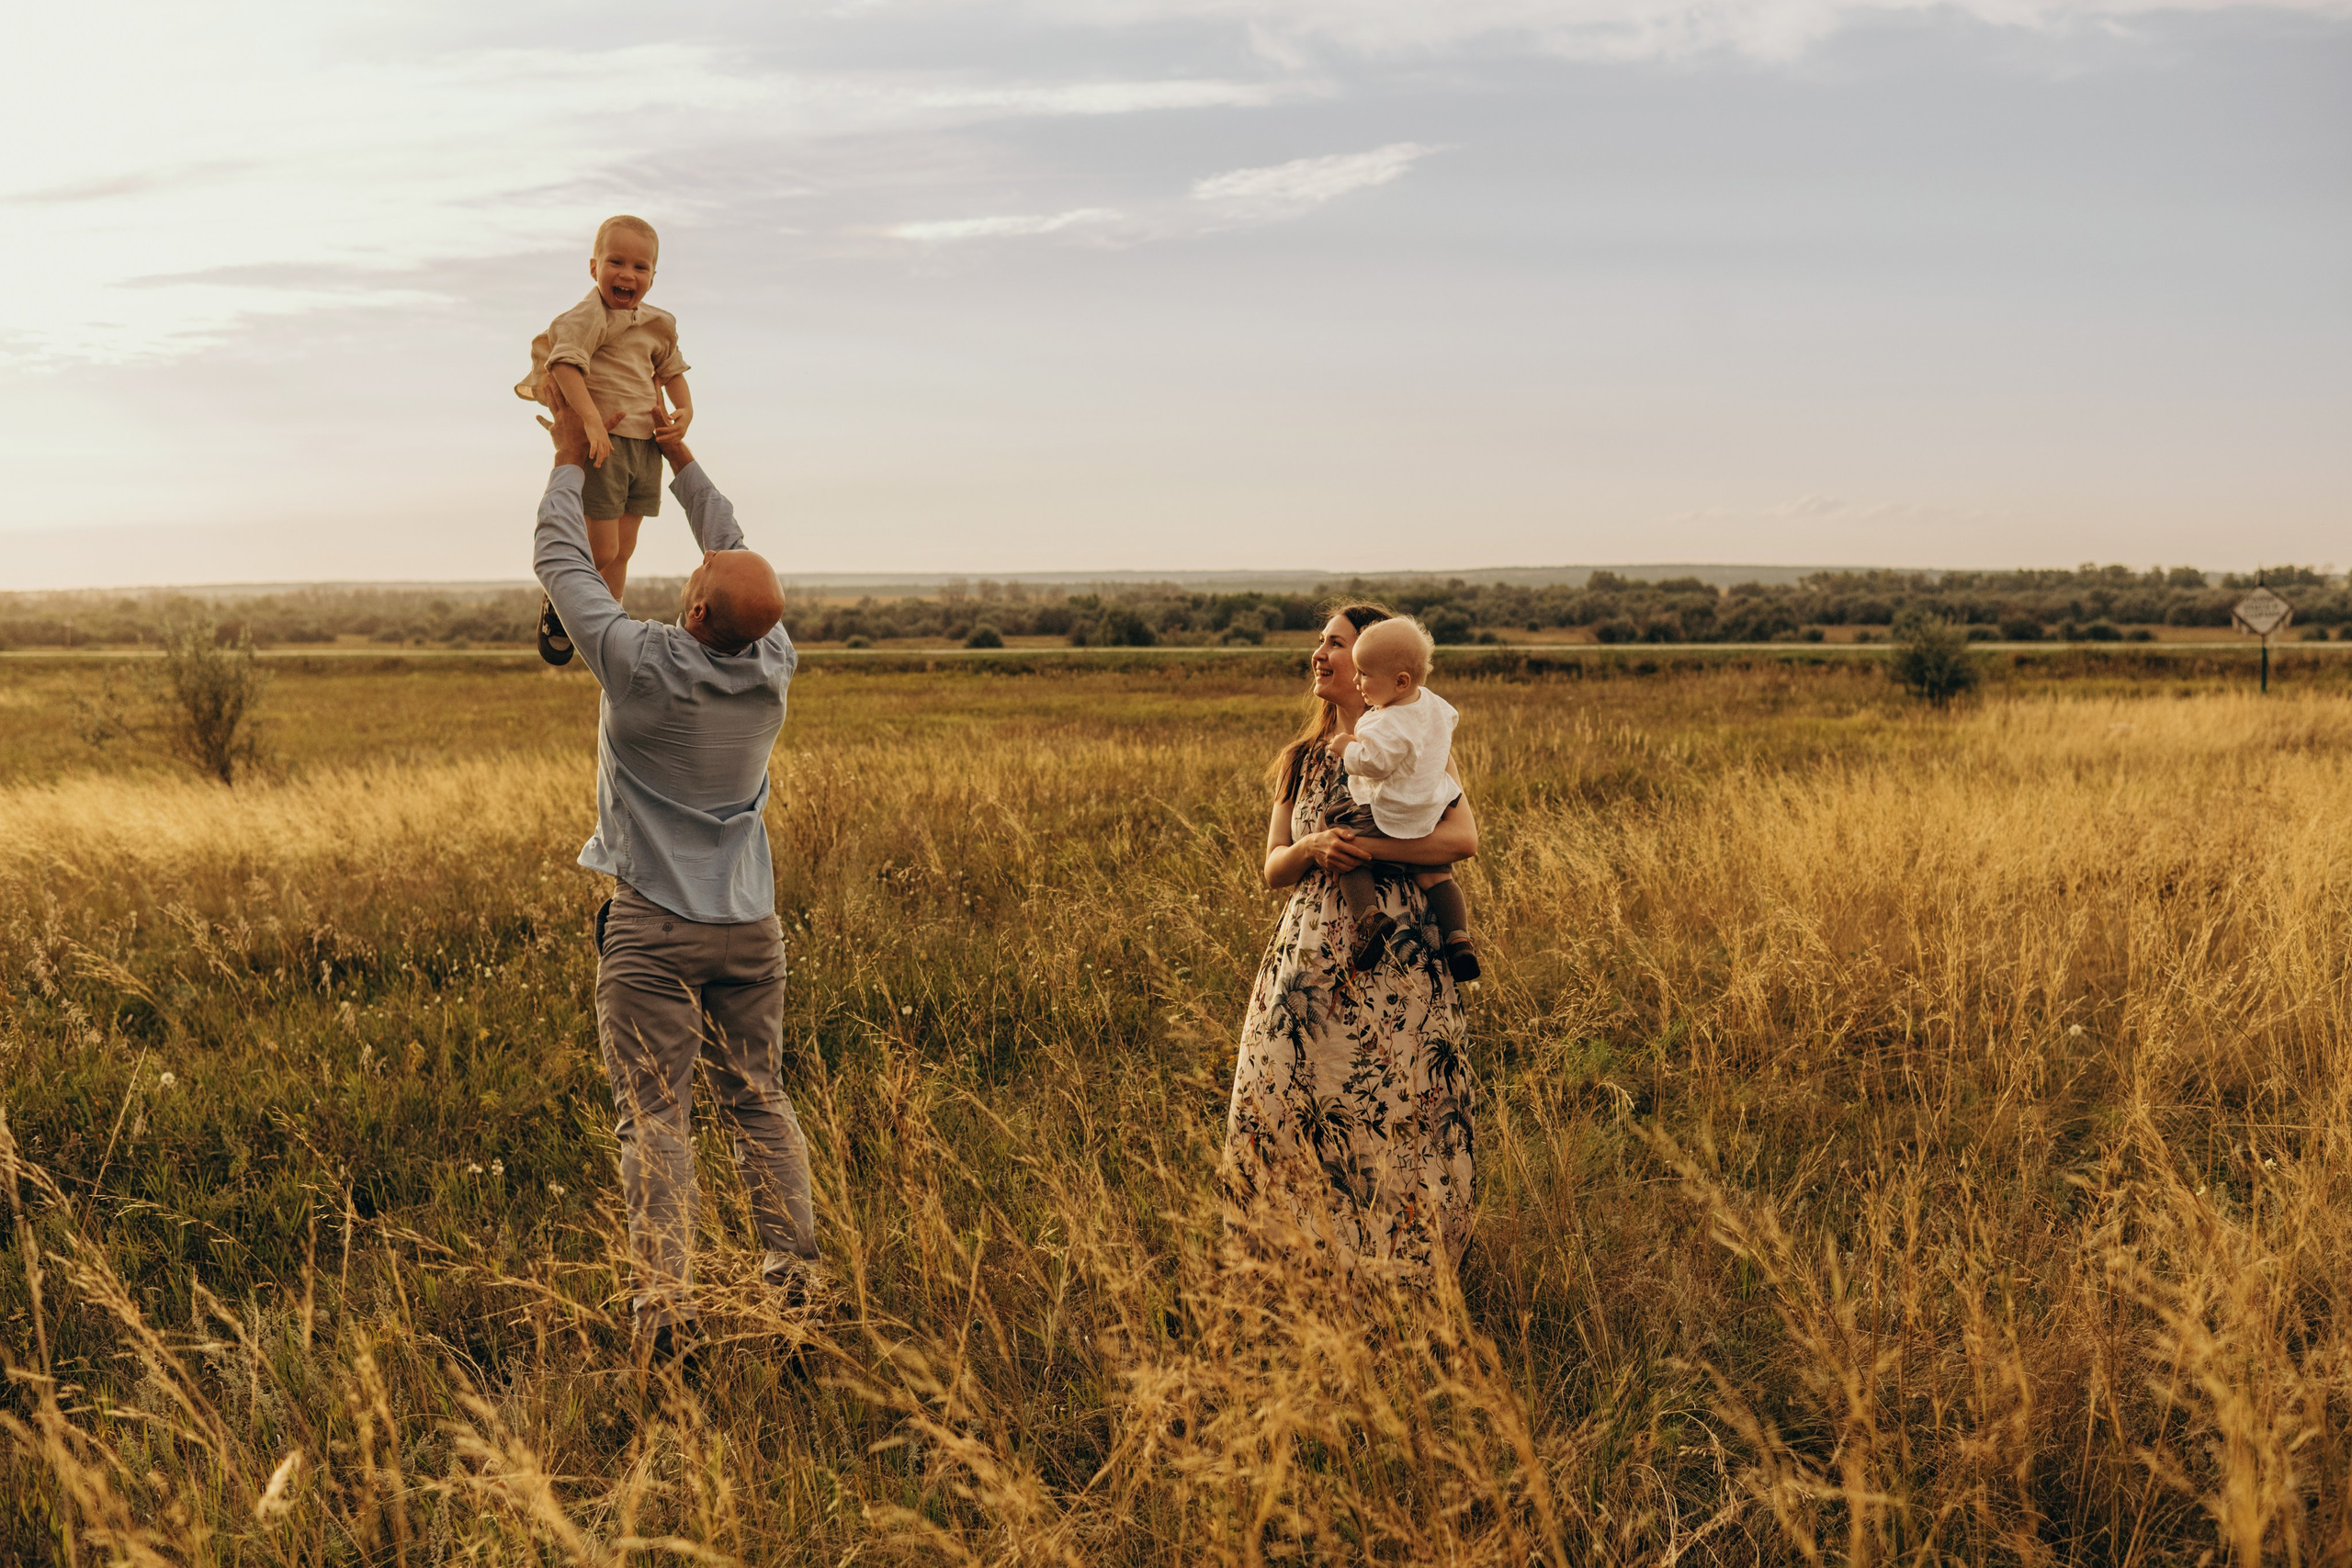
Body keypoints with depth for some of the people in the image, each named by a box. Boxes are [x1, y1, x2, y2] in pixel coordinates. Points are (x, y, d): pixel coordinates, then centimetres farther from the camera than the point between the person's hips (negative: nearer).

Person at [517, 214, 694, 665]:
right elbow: (565, 362, -25)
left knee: (623, 550, 14)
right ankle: (557, 604, 20)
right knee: (602, 549, -8)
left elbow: (671, 369, 27)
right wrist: (592, 421, -34)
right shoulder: (587, 316, -12)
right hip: (603, 443, -7)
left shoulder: (657, 324, 12)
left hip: (646, 445, 8)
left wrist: (684, 409, 8)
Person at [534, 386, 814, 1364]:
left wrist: (570, 461, 10)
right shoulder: (774, 670, -4)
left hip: (653, 926, -4)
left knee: (653, 1116, -3)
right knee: (758, 1100, 13)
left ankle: (664, 1307, -7)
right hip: (748, 924, 5)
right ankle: (796, 1277, 12)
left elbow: (560, 561, -4)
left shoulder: (642, 666, -17)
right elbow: (744, 566, 14)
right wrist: (684, 465, 22)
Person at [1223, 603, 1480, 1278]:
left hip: (1392, 960, -5)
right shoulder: (1302, 761, 15)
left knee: (1388, 1108, -6)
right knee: (1282, 1103, 0)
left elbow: (1463, 838, -15)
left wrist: (1361, 847, -17)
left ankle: (1400, 1261, 7)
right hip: (1308, 953, 5)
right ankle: (1309, 1253, 13)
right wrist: (1313, 847, -11)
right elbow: (1273, 869, 12)